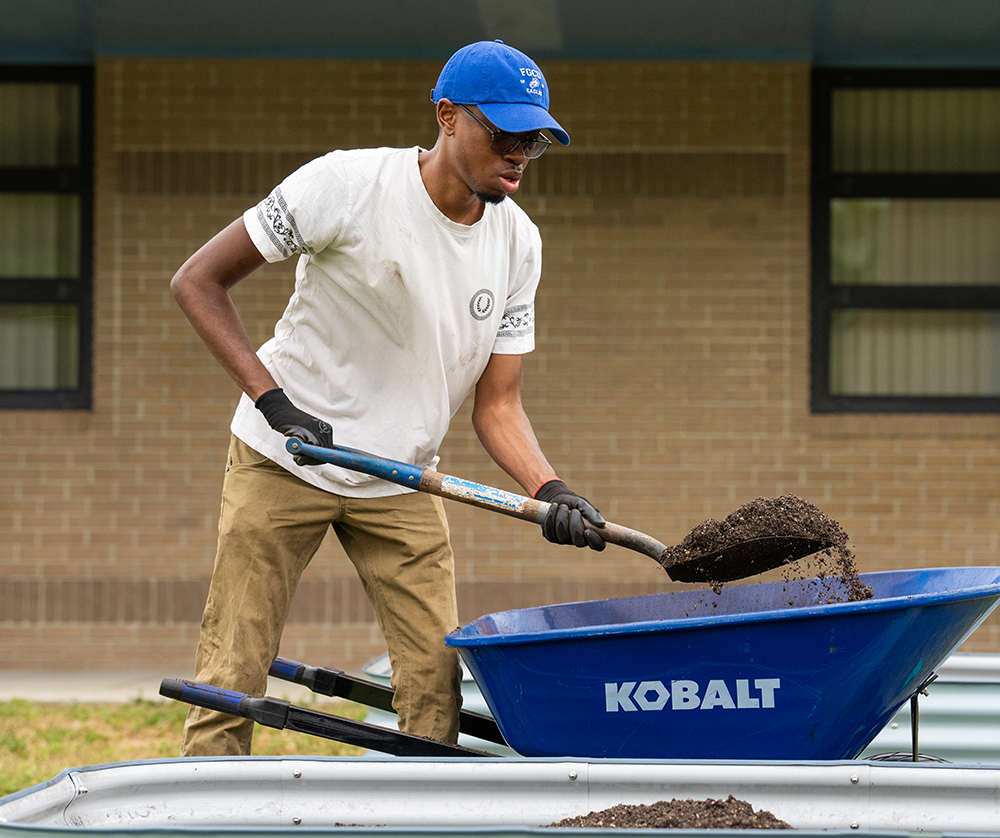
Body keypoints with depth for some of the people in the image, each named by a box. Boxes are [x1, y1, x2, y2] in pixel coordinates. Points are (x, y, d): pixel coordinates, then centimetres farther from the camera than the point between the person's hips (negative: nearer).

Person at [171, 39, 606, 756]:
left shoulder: (517, 241, -3)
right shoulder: (349, 184, -19)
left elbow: (497, 404, 0)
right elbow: (197, 281, -14)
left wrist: (549, 488, -19)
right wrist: (274, 400, -23)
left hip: (401, 481, 5)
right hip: (283, 461, -5)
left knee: (437, 681, -4)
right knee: (232, 680, -7)